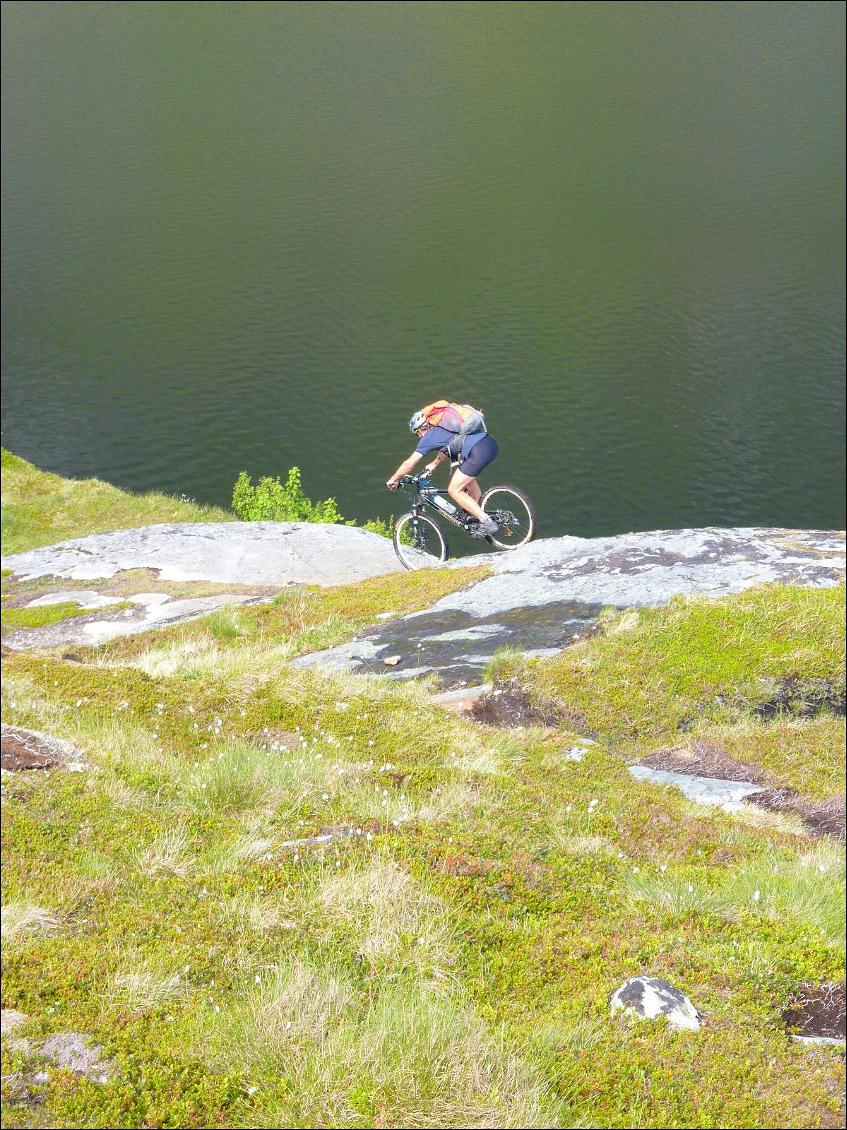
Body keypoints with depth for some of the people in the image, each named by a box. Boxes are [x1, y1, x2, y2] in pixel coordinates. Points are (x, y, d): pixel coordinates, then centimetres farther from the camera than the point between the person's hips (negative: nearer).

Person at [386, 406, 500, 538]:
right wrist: (434, 464, 58)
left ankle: (487, 523, -3)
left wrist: (394, 479, 25)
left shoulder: (429, 437, 6)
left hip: (478, 451, -9)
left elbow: (409, 463, 13)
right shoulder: (441, 428, 28)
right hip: (490, 443, 9)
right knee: (467, 477, 34)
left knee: (454, 490, 1)